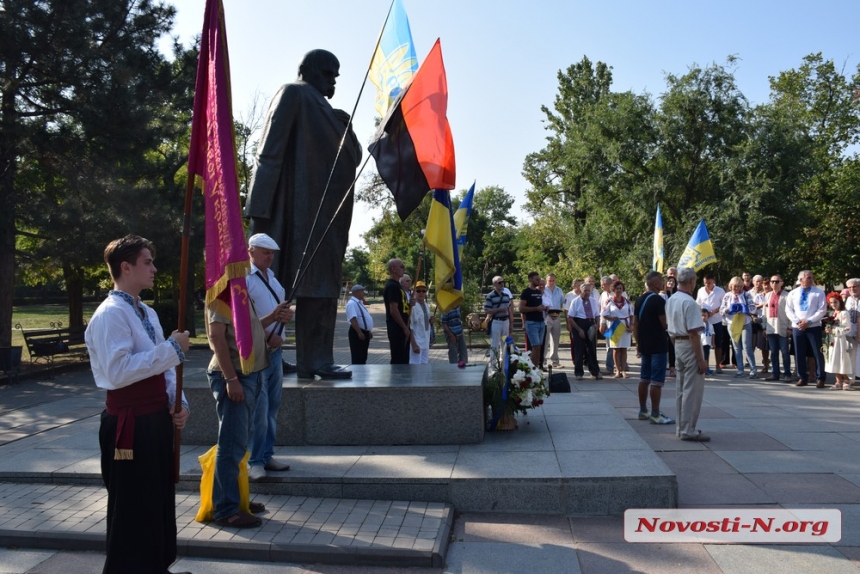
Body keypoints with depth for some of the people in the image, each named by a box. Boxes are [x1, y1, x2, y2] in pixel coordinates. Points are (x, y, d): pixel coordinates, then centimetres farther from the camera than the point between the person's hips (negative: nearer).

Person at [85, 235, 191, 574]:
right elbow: (117, 372, -27)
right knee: (133, 509, 4)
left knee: (159, 502, 20)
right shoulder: (111, 314, -16)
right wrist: (172, 349, -23)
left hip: (156, 419, 9)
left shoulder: (147, 313, 12)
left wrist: (177, 402, 2)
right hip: (130, 423, -9)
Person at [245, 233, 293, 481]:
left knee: (272, 407, 12)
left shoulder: (272, 277, 16)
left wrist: (284, 312, 4)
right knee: (259, 410, -6)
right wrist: (267, 337, -17)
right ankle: (254, 461, 5)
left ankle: (267, 455, 22)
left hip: (275, 349, 8)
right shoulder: (244, 278, -10)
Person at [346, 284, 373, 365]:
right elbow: (353, 319, -25)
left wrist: (369, 331, 22)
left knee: (363, 356, 15)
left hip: (365, 332, 10)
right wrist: (359, 332, -29)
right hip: (357, 333, -10)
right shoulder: (352, 303, -16)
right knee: (358, 357, -6)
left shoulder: (360, 303, 17)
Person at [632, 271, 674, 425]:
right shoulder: (658, 300, -15)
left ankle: (643, 411, 20)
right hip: (658, 345, -8)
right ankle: (655, 414, -2)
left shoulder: (639, 300, 10)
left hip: (644, 345, 8)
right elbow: (665, 324, -17)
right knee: (657, 380, -4)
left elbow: (635, 324, 12)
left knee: (644, 379, 13)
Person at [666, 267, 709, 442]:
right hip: (690, 347, -9)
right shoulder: (689, 302, -18)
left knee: (680, 389, 15)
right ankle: (688, 430, 1)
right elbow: (693, 333, -20)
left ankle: (681, 427, 23)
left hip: (677, 345, 9)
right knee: (692, 390, -3)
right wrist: (701, 359, -17)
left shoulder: (670, 300, 9)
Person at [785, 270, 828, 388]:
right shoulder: (793, 293, 8)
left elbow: (822, 310, -6)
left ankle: (820, 379, 8)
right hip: (797, 327, 2)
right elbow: (788, 310, 5)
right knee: (799, 353, 6)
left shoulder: (819, 293, 1)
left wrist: (809, 321, -14)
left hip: (814, 327, -2)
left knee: (817, 353, -1)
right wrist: (797, 321, -10)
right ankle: (802, 378, 15)